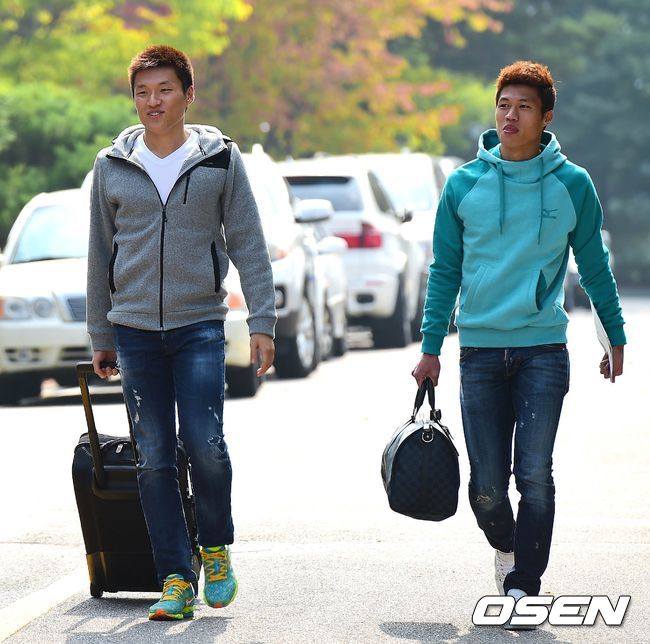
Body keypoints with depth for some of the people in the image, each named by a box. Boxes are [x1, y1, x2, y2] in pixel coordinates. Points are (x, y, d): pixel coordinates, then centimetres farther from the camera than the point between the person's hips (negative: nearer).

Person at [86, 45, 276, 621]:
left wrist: (262, 321, -5)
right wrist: (100, 336, 13)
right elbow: (101, 255, 13)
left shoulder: (221, 159, 2)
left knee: (204, 443, -13)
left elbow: (248, 245, 2)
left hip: (200, 324, -2)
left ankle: (216, 549, 12)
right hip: (135, 329, 2)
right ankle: (176, 578, 6)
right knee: (153, 458, 0)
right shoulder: (113, 167, 7)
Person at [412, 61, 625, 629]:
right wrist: (431, 347, 7)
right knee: (487, 486, 3)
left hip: (543, 350, -1)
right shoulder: (464, 184, 4)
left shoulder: (572, 185, 2)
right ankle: (507, 547, 32)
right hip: (480, 350, 1)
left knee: (535, 477, -10)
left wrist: (616, 337, 16)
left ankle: (523, 588, -2)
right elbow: (445, 271, 10)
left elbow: (594, 266, 12)